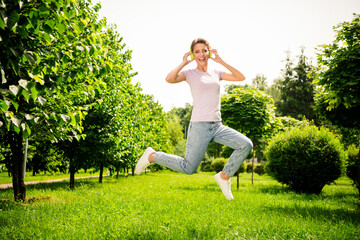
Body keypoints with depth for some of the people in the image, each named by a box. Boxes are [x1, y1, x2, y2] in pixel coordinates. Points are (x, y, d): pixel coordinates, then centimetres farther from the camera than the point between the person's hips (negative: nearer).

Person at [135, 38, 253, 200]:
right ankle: (152, 156, 18)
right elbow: (169, 79, -18)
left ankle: (224, 176, 3)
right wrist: (184, 63, -7)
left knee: (246, 145, -14)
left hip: (218, 126, 5)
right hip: (199, 126, -5)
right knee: (188, 168, -3)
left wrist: (221, 62, 4)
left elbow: (240, 77, 7)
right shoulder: (190, 73, 1)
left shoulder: (216, 73, 15)